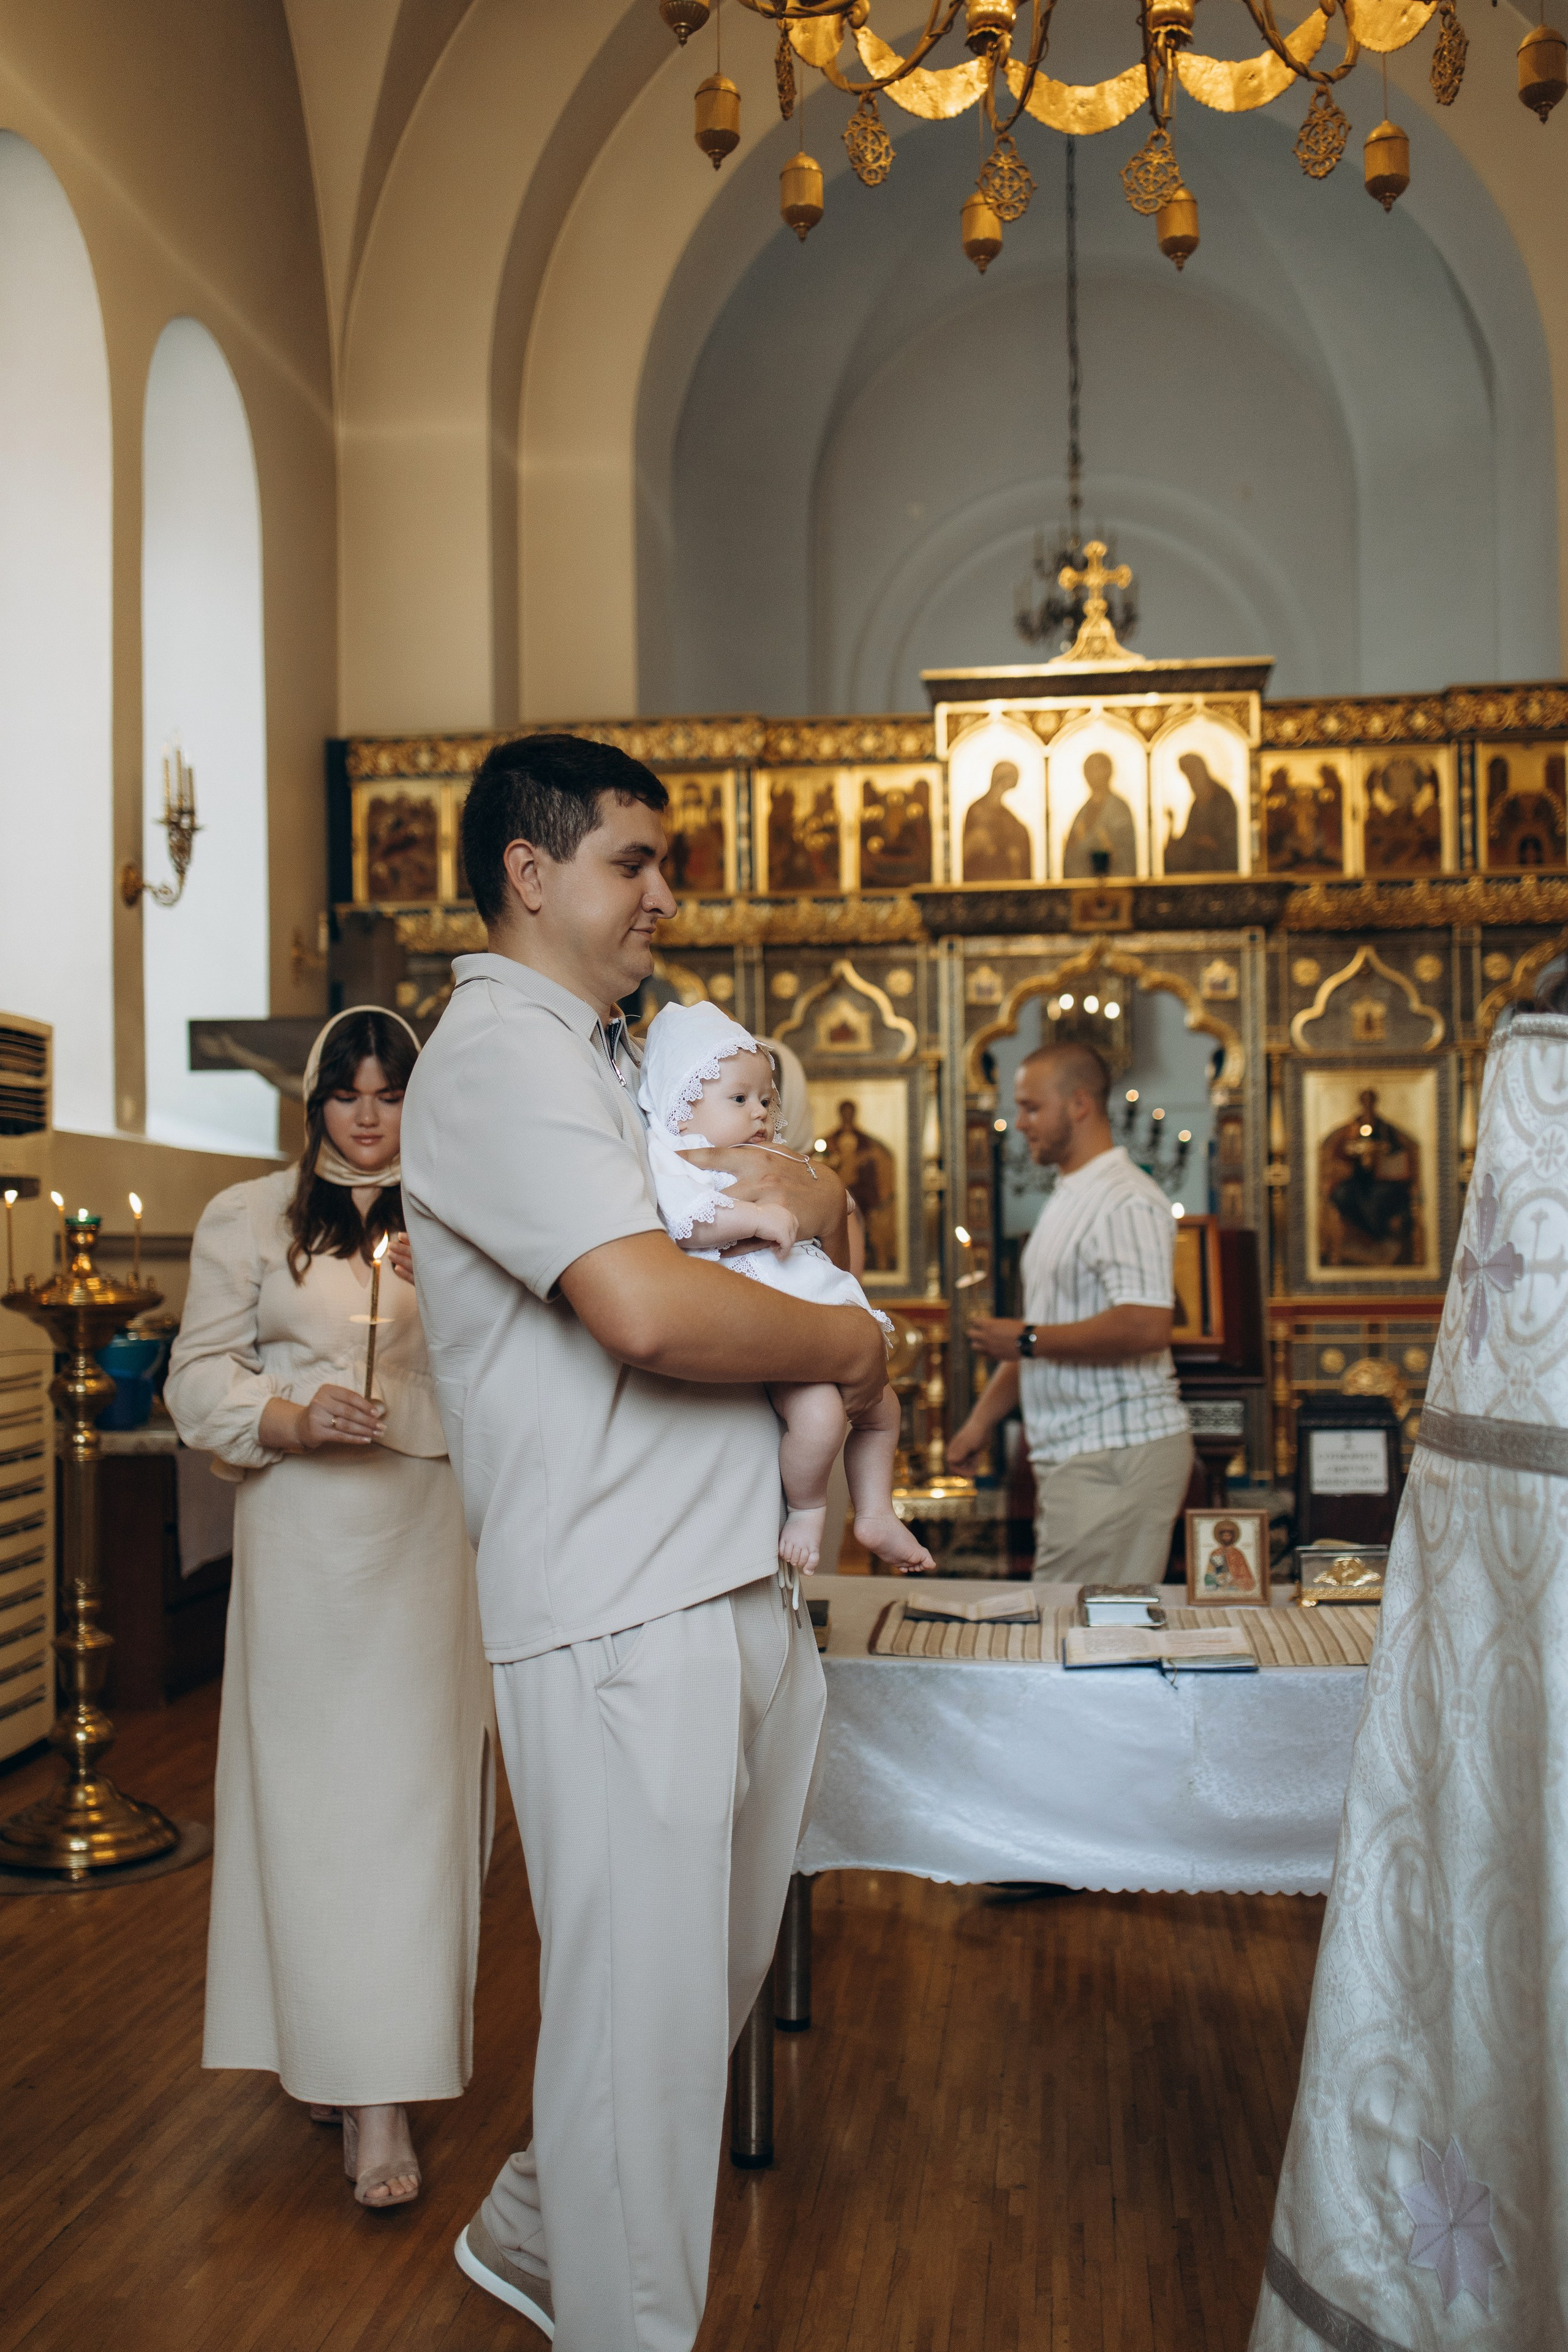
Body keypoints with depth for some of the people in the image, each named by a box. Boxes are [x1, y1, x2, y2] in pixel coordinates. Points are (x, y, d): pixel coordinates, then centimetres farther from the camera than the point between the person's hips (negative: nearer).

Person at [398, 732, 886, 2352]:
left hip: (736, 1591, 10)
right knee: (645, 2009, 1)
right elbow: (646, 1307, -26)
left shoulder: (618, 1060, 20)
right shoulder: (498, 1055, -11)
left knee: (711, 1975, 21)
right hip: (621, 1611, -10)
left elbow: (821, 1241, 24)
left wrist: (816, 1198, 0)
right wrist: (850, 1346, -9)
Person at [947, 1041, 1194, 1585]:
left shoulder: (1126, 1202, -13)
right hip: (1074, 1456, 10)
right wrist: (982, 1419, 19)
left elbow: (1146, 1326, -25)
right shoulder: (1065, 1202, 20)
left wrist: (1027, 1340, -17)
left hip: (1118, 1453, -10)